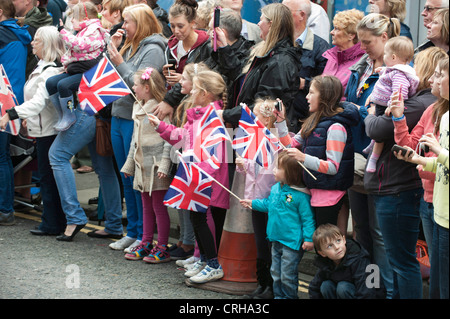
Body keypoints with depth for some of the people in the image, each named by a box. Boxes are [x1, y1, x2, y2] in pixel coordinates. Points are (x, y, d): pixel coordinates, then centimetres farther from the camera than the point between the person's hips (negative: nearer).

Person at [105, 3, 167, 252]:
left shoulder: (153, 50, -11)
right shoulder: (130, 46, 15)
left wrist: (119, 62, -17)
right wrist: (112, 48, 4)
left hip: (137, 120, -9)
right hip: (119, 117, 9)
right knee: (127, 179, 14)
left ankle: (144, 236, 5)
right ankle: (132, 232, 22)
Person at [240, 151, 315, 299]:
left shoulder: (300, 195, -19)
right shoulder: (276, 188, 4)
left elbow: (307, 217, -15)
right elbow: (268, 204, 24)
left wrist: (308, 238, -17)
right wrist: (252, 203, 27)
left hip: (292, 242, -8)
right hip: (276, 240, 8)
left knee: (287, 276, -2)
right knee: (276, 272, 16)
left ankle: (289, 297, 13)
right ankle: (278, 296, 29)